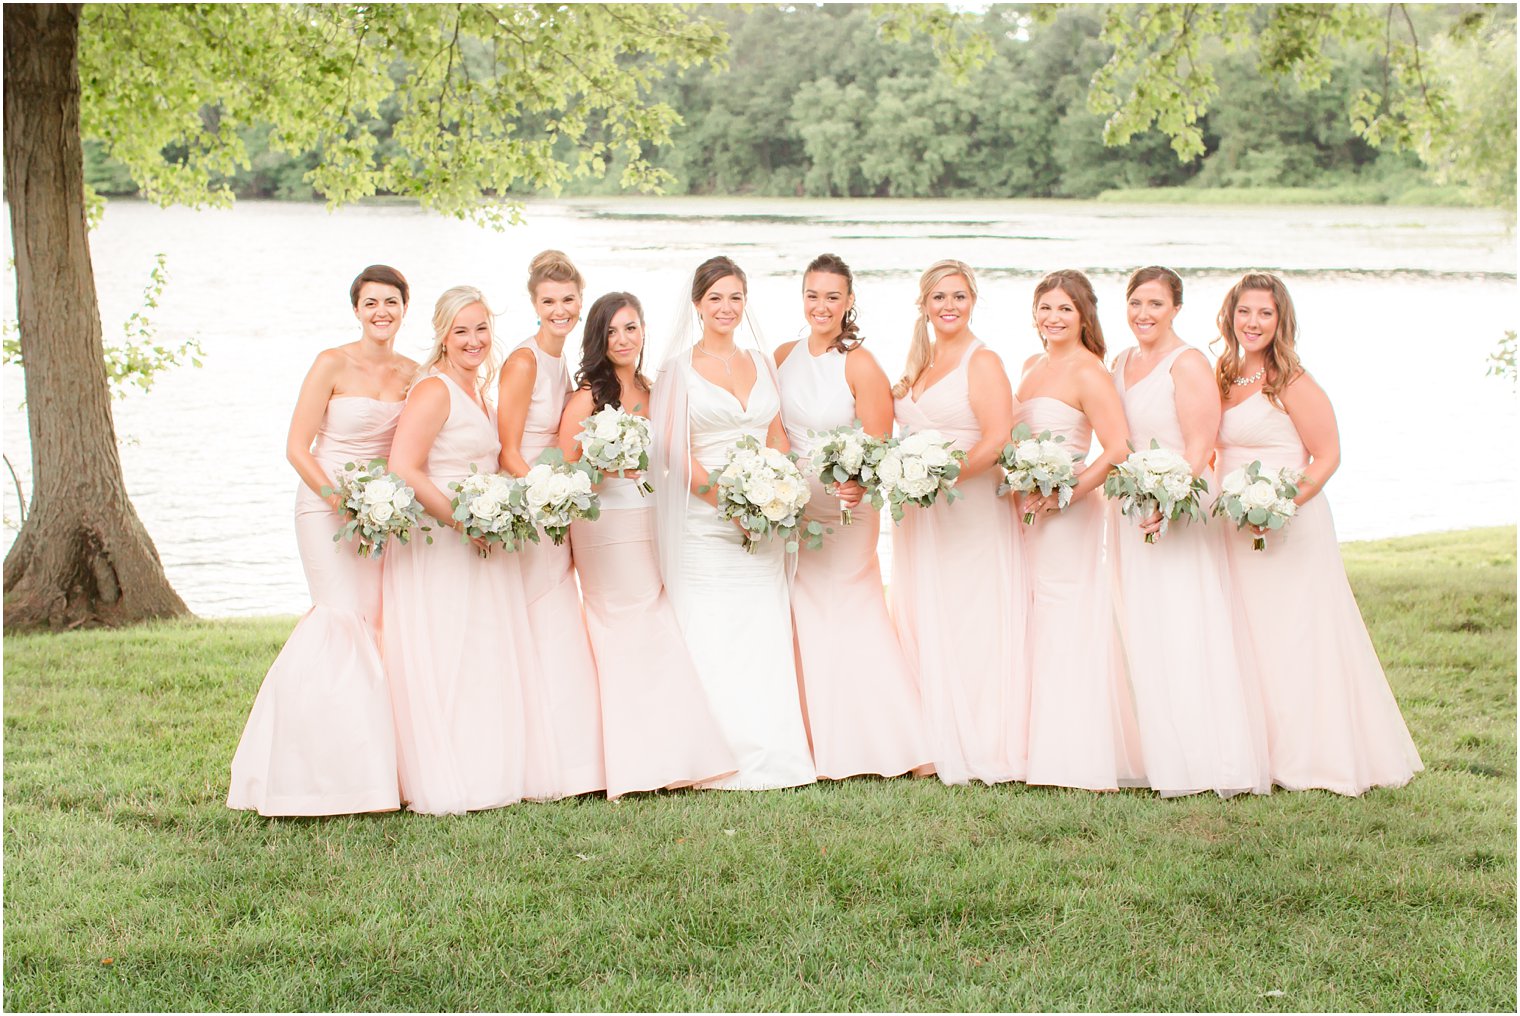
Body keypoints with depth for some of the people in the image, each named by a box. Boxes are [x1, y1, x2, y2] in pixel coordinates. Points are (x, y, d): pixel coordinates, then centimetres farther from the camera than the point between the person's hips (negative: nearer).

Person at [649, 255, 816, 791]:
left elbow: (778, 440, 15)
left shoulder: (760, 363, 14)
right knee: (710, 637, -4)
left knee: (764, 633, 3)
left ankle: (771, 754, 9)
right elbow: (674, 450, -6)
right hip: (703, 520, -4)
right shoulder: (680, 367, 0)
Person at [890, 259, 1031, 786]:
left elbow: (996, 442, -16)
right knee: (922, 622, 7)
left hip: (970, 511, -7)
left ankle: (977, 748, 5)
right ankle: (934, 742, 14)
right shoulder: (918, 363, 15)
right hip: (919, 515, 7)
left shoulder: (983, 362, -7)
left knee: (969, 628, -3)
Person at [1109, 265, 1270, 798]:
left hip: (1179, 512, -8)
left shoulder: (1188, 363, -9)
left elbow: (1200, 445, -15)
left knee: (1183, 631, -7)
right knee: (1139, 636, 7)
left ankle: (1203, 760, -2)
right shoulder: (1121, 363, 15)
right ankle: (1156, 757, 13)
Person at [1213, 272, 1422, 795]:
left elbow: (1327, 456, -11)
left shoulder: (1292, 383, -10)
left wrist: (1286, 503, -23)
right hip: (1235, 529, 7)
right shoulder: (1225, 377, 10)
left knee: (1291, 638, -3)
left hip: (1288, 528, -7)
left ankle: (1307, 756, 5)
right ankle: (1255, 753, 15)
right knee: (1243, 639, 8)